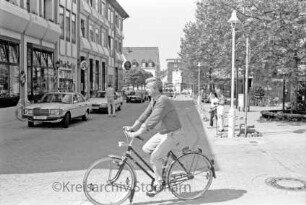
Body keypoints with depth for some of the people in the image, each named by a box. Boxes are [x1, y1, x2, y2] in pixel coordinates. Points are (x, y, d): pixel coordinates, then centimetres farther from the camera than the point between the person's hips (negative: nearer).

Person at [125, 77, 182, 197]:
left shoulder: (163, 101, -26)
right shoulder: (153, 100, 5)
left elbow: (152, 121, -32)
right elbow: (145, 115, 7)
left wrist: (136, 134, -32)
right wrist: (132, 128, -2)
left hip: (172, 134, -9)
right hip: (163, 132, 9)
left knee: (155, 157, -13)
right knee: (146, 148, 4)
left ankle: (158, 184, 3)